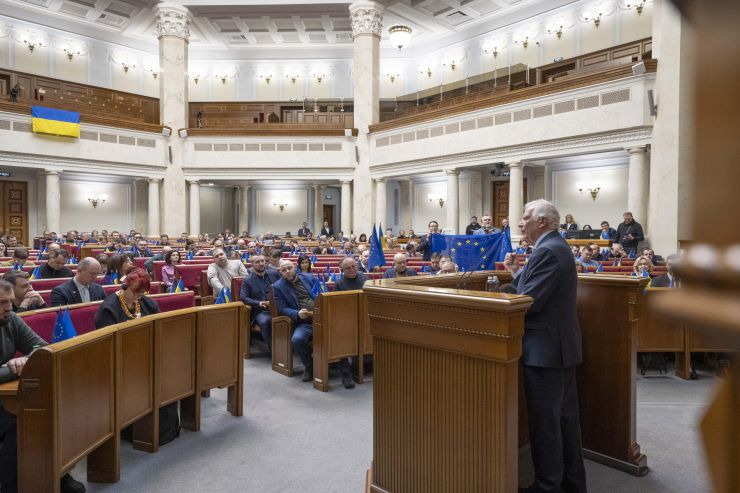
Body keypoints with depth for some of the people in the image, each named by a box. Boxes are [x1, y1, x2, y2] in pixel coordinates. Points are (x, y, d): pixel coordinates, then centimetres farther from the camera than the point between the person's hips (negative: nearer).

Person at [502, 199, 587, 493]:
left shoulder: (547, 251, -19)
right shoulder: (557, 247, 13)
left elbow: (529, 302, -22)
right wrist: (516, 273, 9)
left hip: (545, 348, -11)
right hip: (562, 345, 11)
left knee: (545, 421, 2)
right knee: (565, 416, 19)